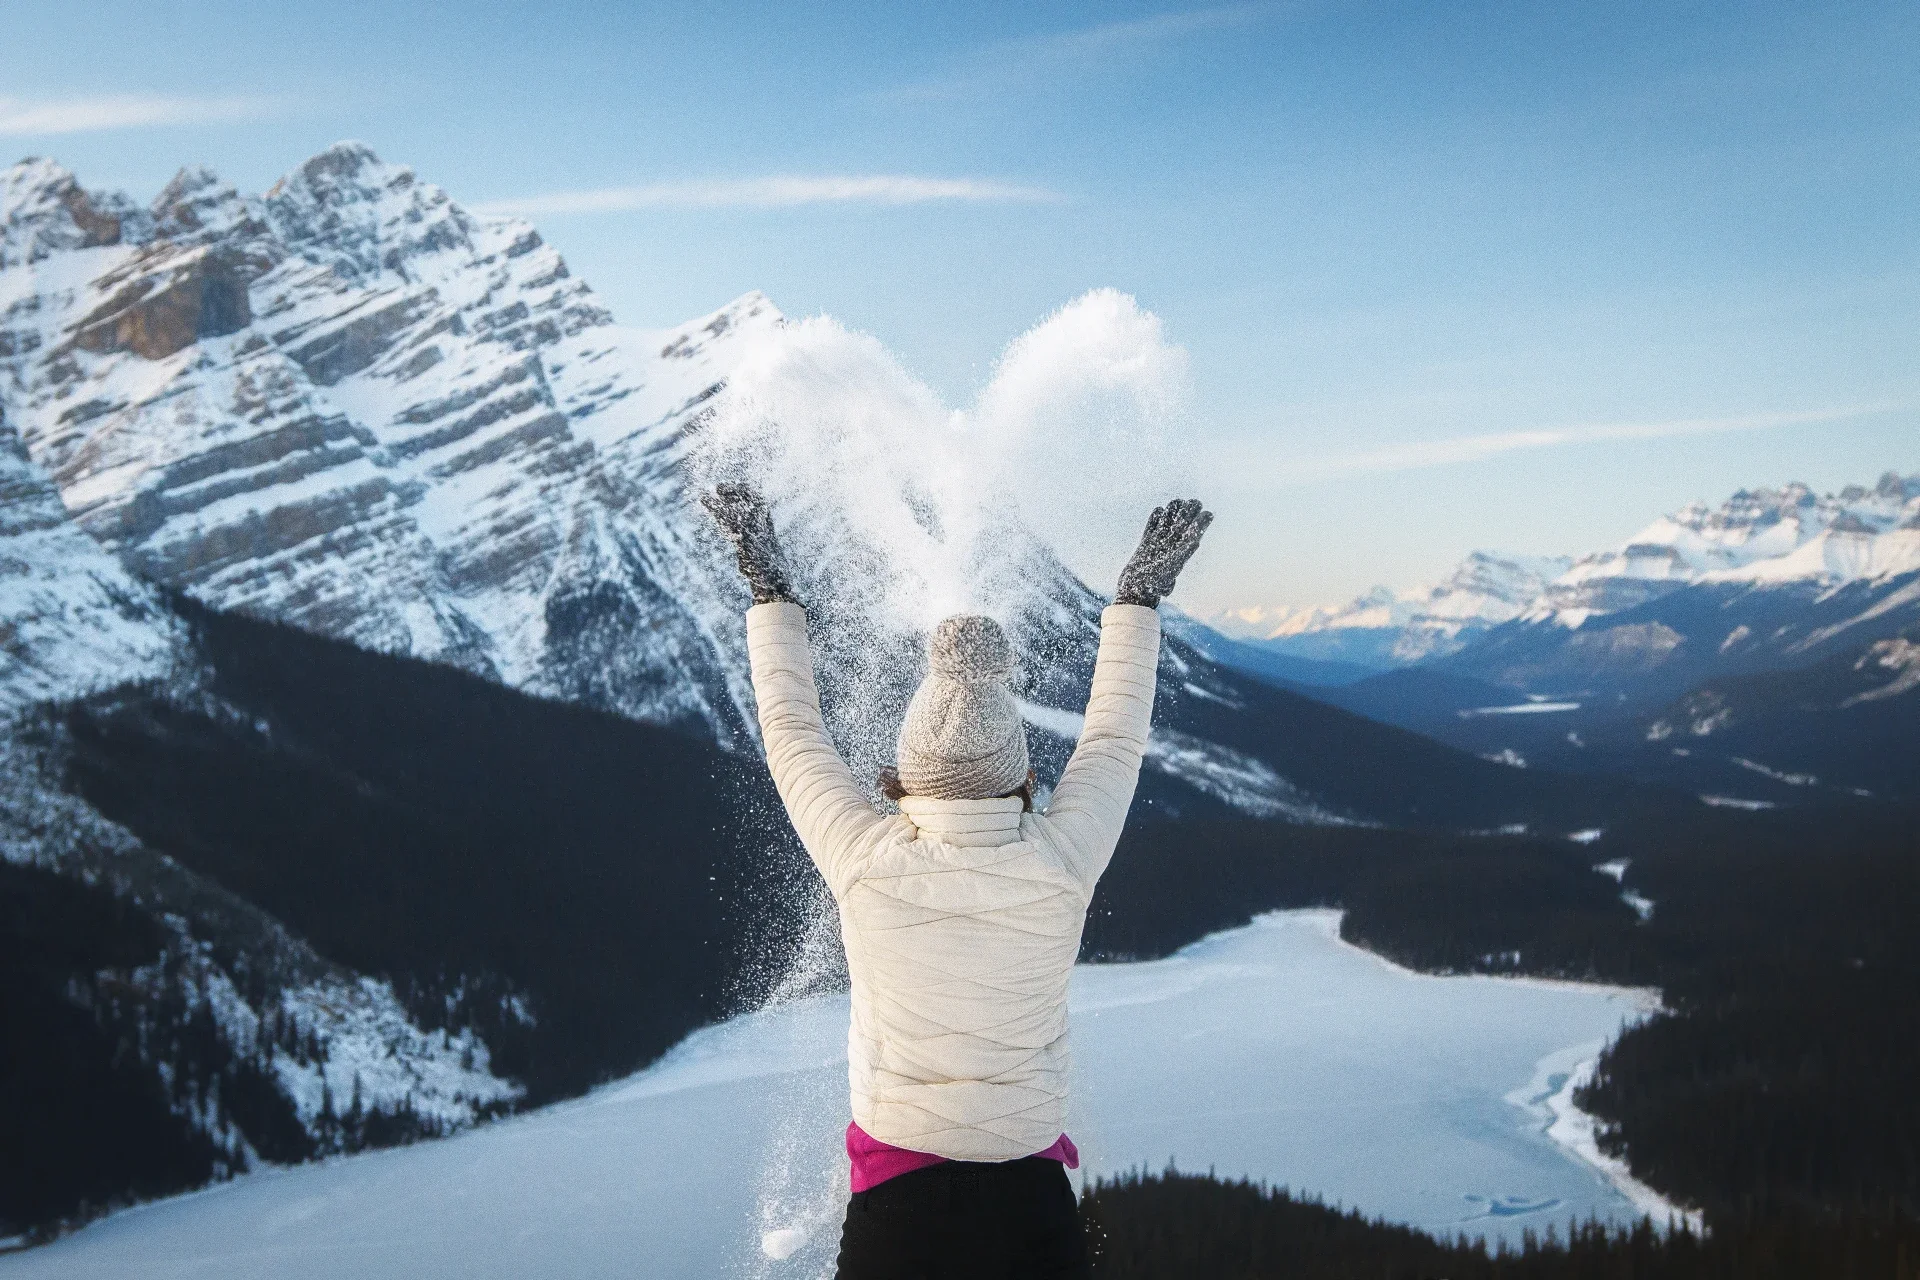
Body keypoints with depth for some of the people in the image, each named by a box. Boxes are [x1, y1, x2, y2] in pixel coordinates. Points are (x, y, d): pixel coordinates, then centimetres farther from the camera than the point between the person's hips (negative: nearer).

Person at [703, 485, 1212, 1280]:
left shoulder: (865, 865, -13)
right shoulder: (1061, 868, -11)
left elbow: (792, 730, 4)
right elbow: (1115, 737, 7)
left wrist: (768, 587, 16)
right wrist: (1140, 595, 21)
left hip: (894, 1206, 0)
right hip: (1029, 1205, 1)